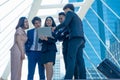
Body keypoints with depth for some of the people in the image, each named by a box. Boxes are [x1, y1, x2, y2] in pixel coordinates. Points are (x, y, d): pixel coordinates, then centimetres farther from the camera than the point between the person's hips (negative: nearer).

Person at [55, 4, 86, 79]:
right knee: (80, 60, -1)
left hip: (75, 38, -8)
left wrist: (55, 28, 6)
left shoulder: (70, 13, 10)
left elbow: (65, 23, -6)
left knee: (71, 59, -17)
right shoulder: (78, 18, 35)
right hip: (81, 39, 8)